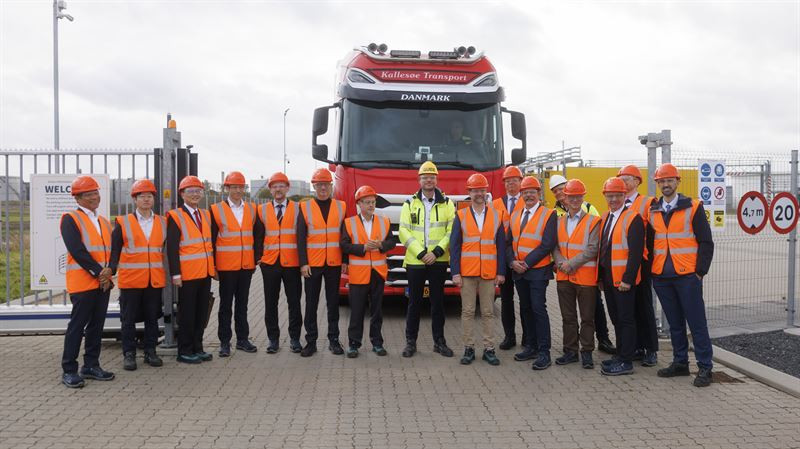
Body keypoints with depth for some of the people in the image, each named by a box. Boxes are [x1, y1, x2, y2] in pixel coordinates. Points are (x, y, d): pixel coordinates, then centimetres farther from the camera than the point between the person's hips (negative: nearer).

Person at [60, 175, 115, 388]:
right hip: (82, 281, -6)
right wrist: (98, 272, -15)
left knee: (97, 325, 10)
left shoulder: (104, 222, 16)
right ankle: (69, 371, 4)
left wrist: (108, 272, -6)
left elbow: (111, 250, 12)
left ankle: (91, 366, 19)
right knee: (77, 325, -3)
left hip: (103, 282, 7)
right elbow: (77, 250, -15)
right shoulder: (70, 219, -6)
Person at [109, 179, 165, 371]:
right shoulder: (123, 223, -1)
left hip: (155, 281, 2)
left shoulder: (162, 223, 8)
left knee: (152, 318, 10)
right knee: (129, 319, 5)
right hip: (130, 280, -2)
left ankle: (150, 352, 21)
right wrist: (110, 272, -11)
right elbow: (114, 251, -2)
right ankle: (129, 354, 15)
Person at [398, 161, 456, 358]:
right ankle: (411, 341, 15)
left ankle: (439, 341, 17)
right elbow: (404, 231, -2)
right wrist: (420, 253, -11)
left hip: (439, 261, 0)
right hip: (415, 261, 0)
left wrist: (437, 252, -11)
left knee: (438, 302, 7)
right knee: (414, 302, 5)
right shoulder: (410, 203, 5)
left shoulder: (447, 203, 6)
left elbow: (452, 231, -1)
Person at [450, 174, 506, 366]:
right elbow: (454, 246, 0)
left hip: (489, 273, 1)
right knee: (468, 312, 4)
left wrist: (501, 272, 0)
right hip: (467, 273, -1)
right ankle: (469, 348, 12)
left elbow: (501, 246, 6)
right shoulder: (461, 216, 3)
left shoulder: (496, 215, 6)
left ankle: (489, 349, 12)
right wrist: (455, 272, -7)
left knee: (488, 312, 5)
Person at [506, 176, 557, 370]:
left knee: (538, 309, -9)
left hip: (538, 270, -6)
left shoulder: (549, 215, -5)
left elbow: (548, 244, -14)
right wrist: (512, 262, -6)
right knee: (526, 309, 12)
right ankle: (531, 346, 22)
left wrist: (527, 263, -15)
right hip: (518, 271, 6)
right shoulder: (515, 216, 14)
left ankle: (544, 352, -3)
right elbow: (508, 242, 12)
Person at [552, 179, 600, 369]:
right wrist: (561, 263, -10)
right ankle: (570, 351, 21)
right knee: (568, 317, 11)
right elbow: (555, 247, 8)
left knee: (587, 318, 4)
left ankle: (586, 352, 14)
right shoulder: (559, 222, 11)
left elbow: (592, 249, -12)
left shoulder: (593, 221, -4)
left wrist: (571, 264, -15)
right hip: (564, 276, 4)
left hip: (585, 277, -4)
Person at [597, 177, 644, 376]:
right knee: (616, 318, 14)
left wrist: (628, 279, -20)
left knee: (626, 319, -2)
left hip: (623, 279, -8)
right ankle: (621, 355, 25)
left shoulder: (633, 218, -11)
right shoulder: (605, 218, 14)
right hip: (608, 278, 8)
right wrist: (601, 276, 13)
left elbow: (636, 252, -17)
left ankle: (626, 362, 4)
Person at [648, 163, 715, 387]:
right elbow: (649, 243, 14)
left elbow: (706, 242, -3)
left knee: (697, 322, -1)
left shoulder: (693, 208, -2)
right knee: (674, 323, 12)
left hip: (687, 276, -4)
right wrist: (650, 271, 7)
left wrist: (700, 271, -8)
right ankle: (680, 363, 22)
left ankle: (705, 367, 7)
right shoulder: (652, 211, 9)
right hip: (661, 277, 4)